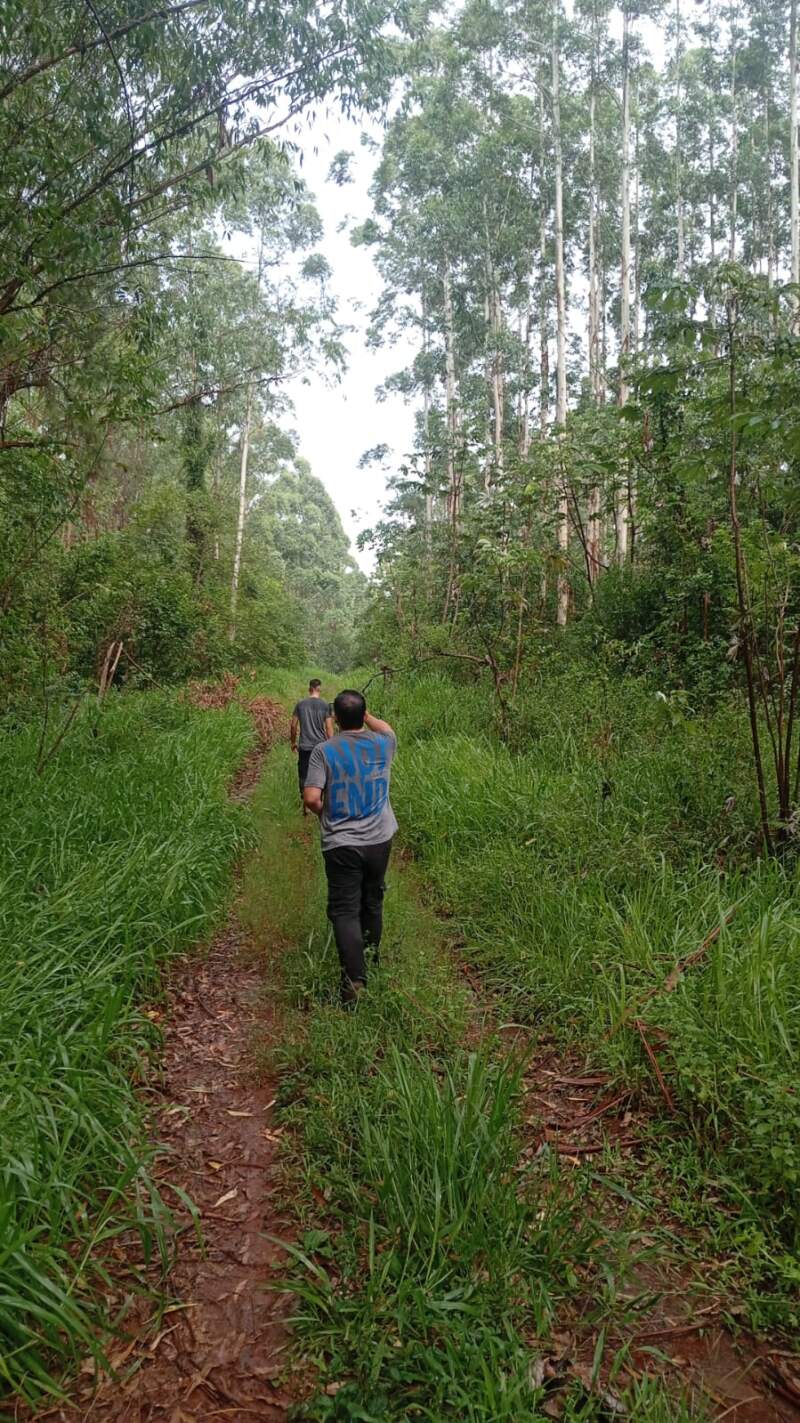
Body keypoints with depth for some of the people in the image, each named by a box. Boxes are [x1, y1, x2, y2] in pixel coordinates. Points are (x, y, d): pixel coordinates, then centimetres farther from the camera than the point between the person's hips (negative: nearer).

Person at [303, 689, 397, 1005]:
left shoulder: (324, 751, -13)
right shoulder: (382, 744, -3)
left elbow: (311, 798, -18)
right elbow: (386, 728, 22)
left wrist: (324, 813, 1)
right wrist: (366, 715, 31)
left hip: (341, 845, -4)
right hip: (379, 840, 4)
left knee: (345, 911, -1)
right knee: (373, 901, 21)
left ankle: (355, 978, -12)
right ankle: (372, 957, 39)